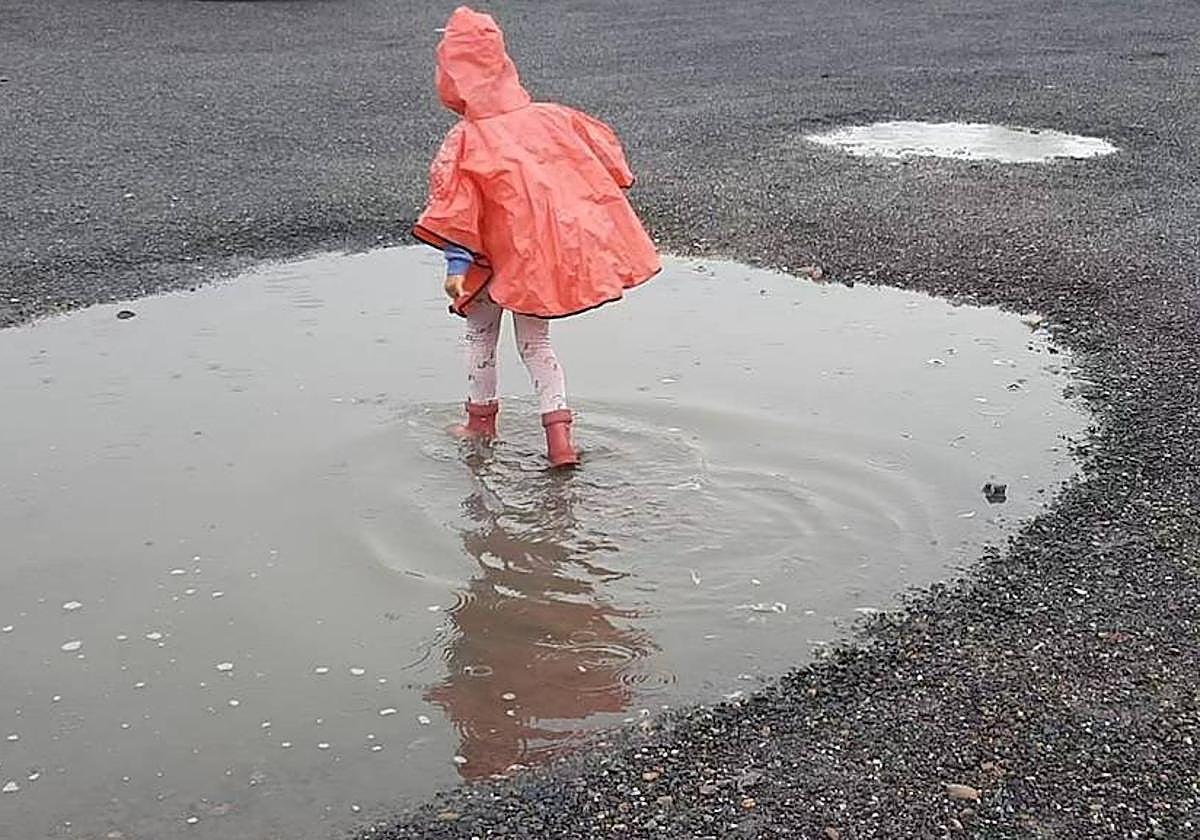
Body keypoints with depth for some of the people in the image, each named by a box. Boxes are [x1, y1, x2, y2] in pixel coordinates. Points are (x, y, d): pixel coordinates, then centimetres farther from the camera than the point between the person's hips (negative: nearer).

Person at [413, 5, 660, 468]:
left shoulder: (465, 142, -14)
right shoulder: (549, 117, -2)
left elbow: (455, 206, -20)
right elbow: (602, 149, 9)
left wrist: (457, 265, -19)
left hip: (503, 259, -4)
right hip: (549, 255, 4)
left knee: (480, 331, 22)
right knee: (535, 342, 15)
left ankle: (481, 417, 31)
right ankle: (559, 433, 2)